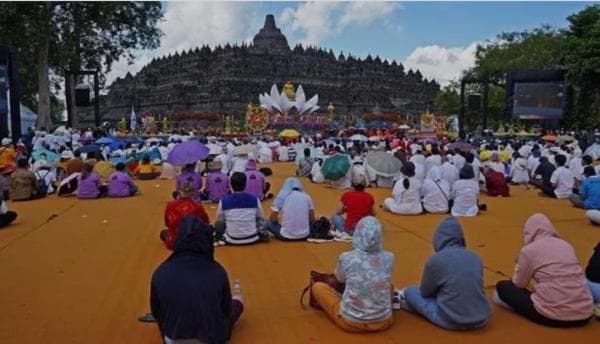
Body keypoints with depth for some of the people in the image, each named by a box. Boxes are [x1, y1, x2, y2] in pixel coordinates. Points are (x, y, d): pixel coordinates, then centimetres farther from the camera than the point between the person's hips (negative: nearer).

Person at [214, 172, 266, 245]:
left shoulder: (224, 201, -11)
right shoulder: (254, 199, -8)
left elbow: (220, 220, 4)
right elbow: (260, 218, 8)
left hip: (232, 239, -1)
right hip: (252, 238, 1)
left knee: (218, 224, 27)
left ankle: (221, 238, 20)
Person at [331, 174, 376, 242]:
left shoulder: (346, 195, -5)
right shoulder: (369, 196, -2)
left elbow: (338, 212, 4)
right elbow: (373, 214, 10)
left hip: (349, 229, -1)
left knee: (335, 216, 23)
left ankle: (345, 233, 14)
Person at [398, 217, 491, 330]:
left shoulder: (435, 260, -12)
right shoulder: (475, 257, 3)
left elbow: (425, 291, 3)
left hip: (451, 321, -5)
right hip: (481, 319, 5)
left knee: (410, 292, 13)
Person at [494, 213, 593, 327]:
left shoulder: (528, 250, -2)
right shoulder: (566, 245, 13)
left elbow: (518, 285, 11)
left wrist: (518, 266, 28)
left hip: (552, 315, -5)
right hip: (584, 314, 5)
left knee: (502, 287, 14)